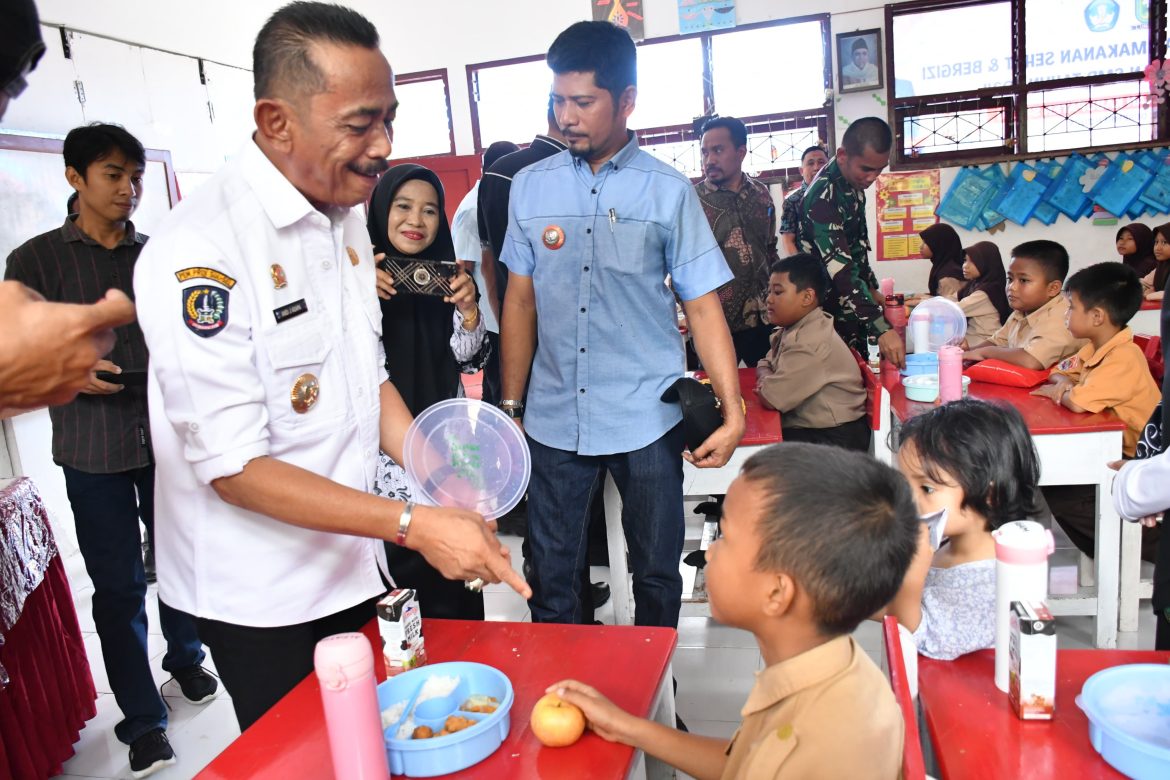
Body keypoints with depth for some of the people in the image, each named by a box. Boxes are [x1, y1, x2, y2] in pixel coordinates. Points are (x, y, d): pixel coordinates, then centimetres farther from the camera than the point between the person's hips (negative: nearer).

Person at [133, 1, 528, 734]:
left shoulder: (346, 221, 3)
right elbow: (233, 466, -21)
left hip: (353, 569, 7)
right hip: (262, 603, -7)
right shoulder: (200, 248, -22)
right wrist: (413, 524, -26)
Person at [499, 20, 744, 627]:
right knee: (550, 581, 10)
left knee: (657, 574, 13)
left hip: (646, 419, -1)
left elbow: (703, 306, -3)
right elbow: (521, 300, 8)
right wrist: (511, 407, 8)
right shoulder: (530, 186, 5)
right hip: (553, 419, 2)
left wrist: (733, 412, -11)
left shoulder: (668, 191, -2)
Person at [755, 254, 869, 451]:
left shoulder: (810, 343, -24)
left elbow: (769, 398, -25)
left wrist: (765, 384, -3)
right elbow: (765, 365, 15)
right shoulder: (793, 328, 6)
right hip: (807, 427, 8)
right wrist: (768, 379, -7)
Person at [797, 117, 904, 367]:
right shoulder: (823, 196, -25)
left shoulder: (854, 184, 2)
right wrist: (882, 328, -39)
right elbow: (840, 269, -33)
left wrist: (872, 288, 19)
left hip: (852, 309, 9)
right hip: (828, 312, -8)